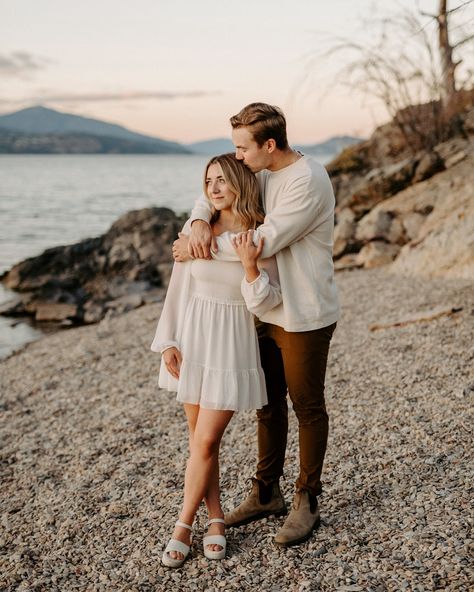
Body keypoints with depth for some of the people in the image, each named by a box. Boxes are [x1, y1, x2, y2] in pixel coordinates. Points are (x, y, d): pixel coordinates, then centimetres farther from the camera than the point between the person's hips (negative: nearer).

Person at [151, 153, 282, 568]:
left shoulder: (262, 237, -8)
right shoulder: (197, 229, -1)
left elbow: (265, 303, -8)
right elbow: (178, 289, 2)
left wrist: (250, 267, -24)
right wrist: (167, 341, -2)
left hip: (233, 346, -3)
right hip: (192, 339, 3)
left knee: (206, 441, -3)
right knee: (200, 439, 10)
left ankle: (183, 525, 15)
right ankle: (216, 518, 26)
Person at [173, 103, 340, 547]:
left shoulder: (308, 181, -20)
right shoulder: (261, 174, 7)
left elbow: (264, 242, -25)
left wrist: (201, 246, -18)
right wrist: (200, 224, -13)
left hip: (304, 317, -8)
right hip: (267, 311, 8)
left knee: (307, 408, 6)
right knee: (268, 404, 16)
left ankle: (307, 502, 21)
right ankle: (266, 493, 31)